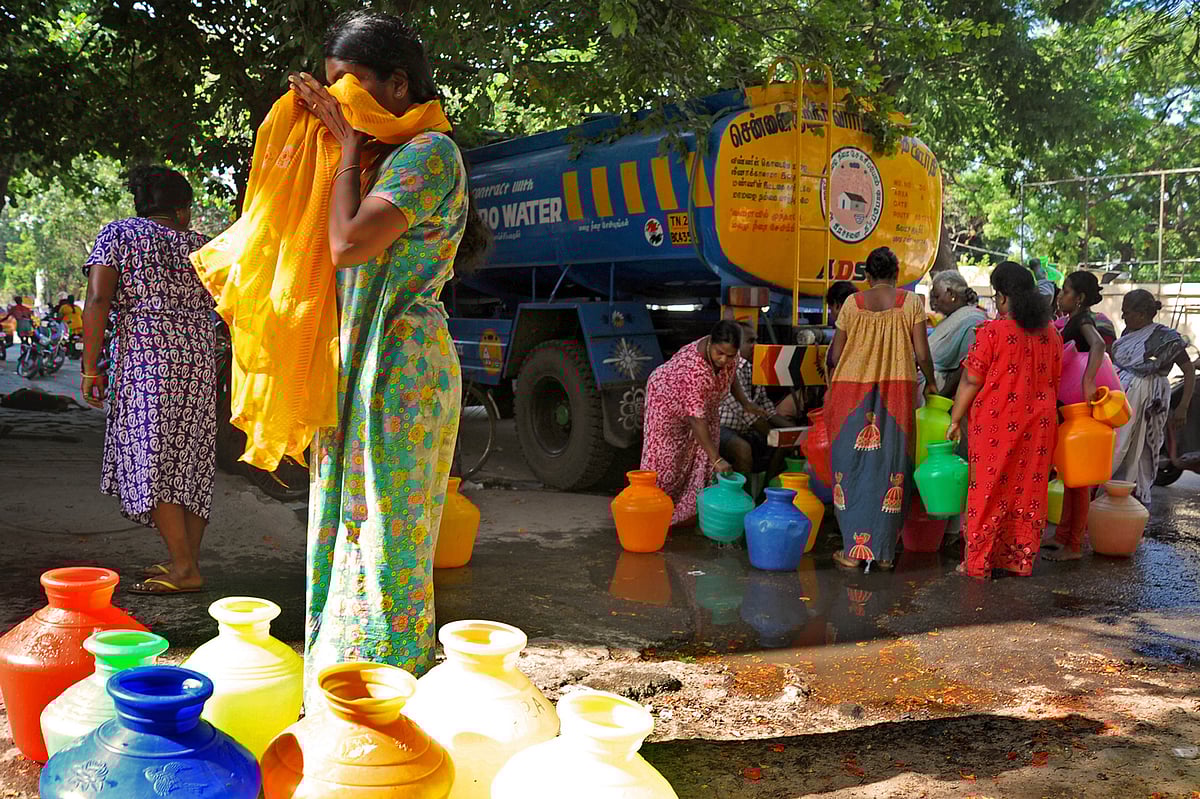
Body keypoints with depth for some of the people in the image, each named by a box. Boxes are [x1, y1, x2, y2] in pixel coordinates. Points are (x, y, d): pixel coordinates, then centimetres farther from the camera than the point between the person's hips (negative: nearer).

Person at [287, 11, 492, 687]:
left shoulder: (430, 151, -10)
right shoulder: (386, 154, 19)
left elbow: (349, 244, -21)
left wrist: (349, 144, -8)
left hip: (402, 364, -10)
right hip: (366, 363, 10)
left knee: (385, 536, -3)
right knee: (358, 527, 14)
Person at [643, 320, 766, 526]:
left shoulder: (730, 355, -22)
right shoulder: (694, 369, -44)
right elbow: (697, 418, -43)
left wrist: (746, 403, -7)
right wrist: (716, 459, -45)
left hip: (703, 404, 7)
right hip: (668, 401, -7)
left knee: (700, 456, 4)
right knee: (664, 459, -5)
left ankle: (686, 509, 15)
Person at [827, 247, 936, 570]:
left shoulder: (852, 303, 3)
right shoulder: (911, 302, 1)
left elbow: (836, 354, 4)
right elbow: (922, 353, -2)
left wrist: (832, 390, 20)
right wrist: (930, 382, 17)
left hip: (852, 391, 1)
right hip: (897, 392, 0)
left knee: (853, 464, 7)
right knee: (890, 465, 7)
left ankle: (853, 550, 7)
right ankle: (884, 552, 11)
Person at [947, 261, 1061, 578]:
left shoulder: (992, 332, -12)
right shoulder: (1051, 335, 6)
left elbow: (971, 381, -10)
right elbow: (1054, 382, 14)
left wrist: (955, 420, -2)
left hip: (996, 424, -5)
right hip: (1037, 425, 5)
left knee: (988, 489, 2)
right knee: (1028, 489, 11)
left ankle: (978, 563, 7)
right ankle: (1021, 559, 19)